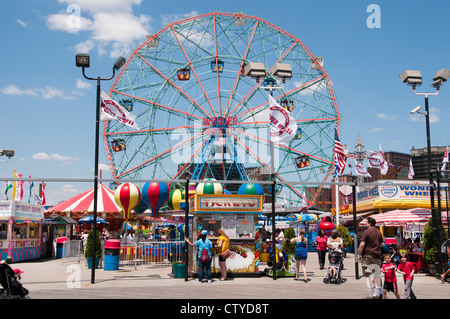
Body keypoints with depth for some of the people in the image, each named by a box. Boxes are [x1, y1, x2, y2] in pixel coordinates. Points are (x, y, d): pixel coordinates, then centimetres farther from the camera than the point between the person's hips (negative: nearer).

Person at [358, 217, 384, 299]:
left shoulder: (366, 232, -10)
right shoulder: (378, 232, 9)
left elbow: (362, 244, -15)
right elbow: (382, 244, 17)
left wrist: (359, 255, -9)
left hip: (368, 256, -7)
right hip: (377, 256, 7)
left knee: (370, 275, -2)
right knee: (377, 274, 17)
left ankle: (374, 294, -2)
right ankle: (380, 293, 22)